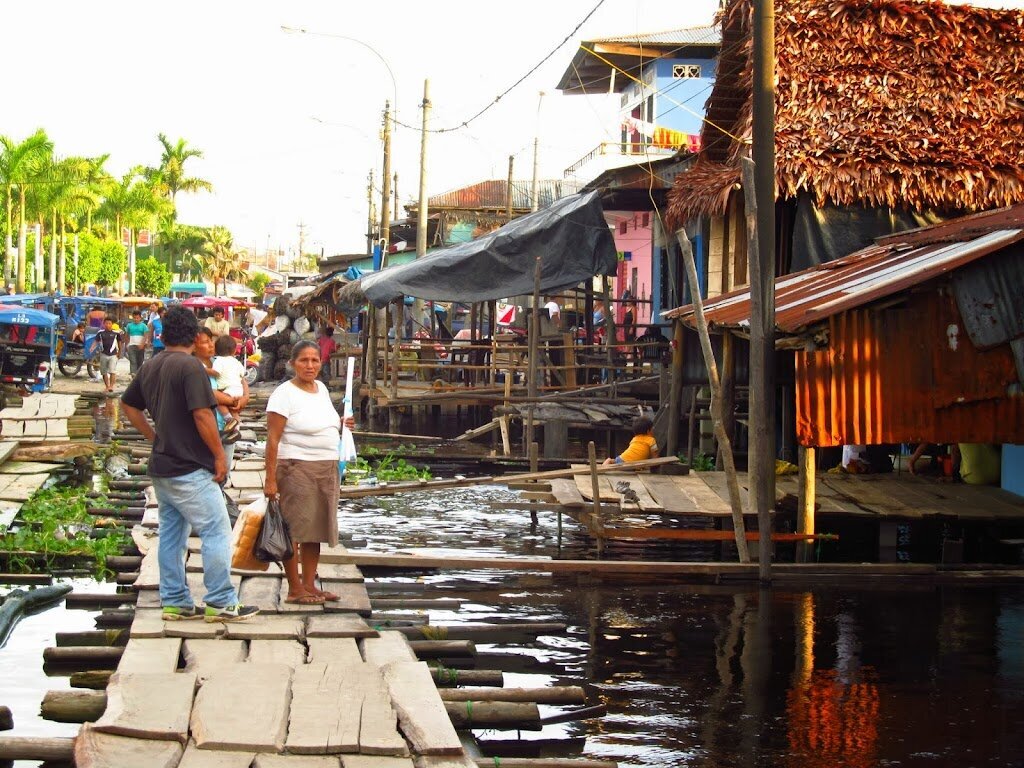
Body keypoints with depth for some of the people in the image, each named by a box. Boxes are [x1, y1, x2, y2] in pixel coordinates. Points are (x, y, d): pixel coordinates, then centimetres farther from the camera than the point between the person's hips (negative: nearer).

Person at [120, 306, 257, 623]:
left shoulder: (150, 367, 10)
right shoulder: (190, 366, -16)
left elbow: (128, 405, 21)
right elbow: (202, 415, -22)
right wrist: (220, 455, -13)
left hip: (161, 466, 9)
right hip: (190, 469, -9)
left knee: (171, 534, 13)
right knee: (216, 532, -3)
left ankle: (174, 601, 17)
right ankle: (221, 603, -2)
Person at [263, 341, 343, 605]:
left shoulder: (321, 388, 12)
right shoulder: (285, 394, -11)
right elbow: (273, 439, -14)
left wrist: (341, 424, 8)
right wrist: (270, 479, -19)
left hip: (326, 469, 8)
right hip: (297, 468, -8)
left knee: (316, 530, 11)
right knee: (295, 530, -5)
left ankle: (309, 585, 18)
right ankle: (294, 589, 1)